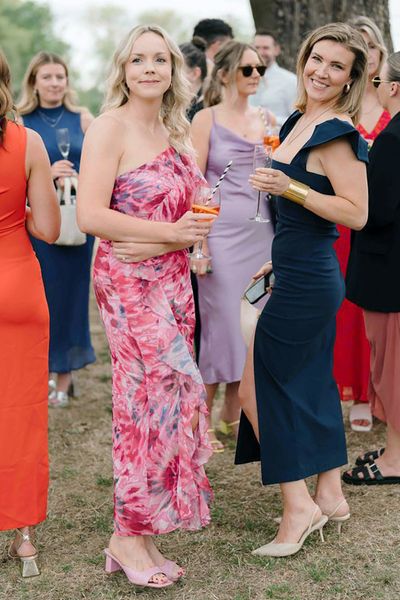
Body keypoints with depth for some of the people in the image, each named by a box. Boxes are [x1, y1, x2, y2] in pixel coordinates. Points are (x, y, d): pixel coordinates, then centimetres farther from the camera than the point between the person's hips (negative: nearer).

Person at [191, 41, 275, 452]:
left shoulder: (267, 119, 12)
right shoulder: (207, 119, -1)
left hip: (263, 233, 5)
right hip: (223, 234, -5)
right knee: (220, 322, -2)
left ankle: (232, 413, 24)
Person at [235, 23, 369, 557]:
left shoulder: (336, 134, -16)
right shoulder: (300, 121, 11)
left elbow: (356, 213, -22)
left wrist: (290, 188, -27)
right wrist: (278, 260, 22)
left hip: (305, 283, -10)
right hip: (305, 275, 10)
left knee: (257, 386, -3)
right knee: (311, 382, 16)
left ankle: (299, 506, 6)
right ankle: (330, 496, 28)